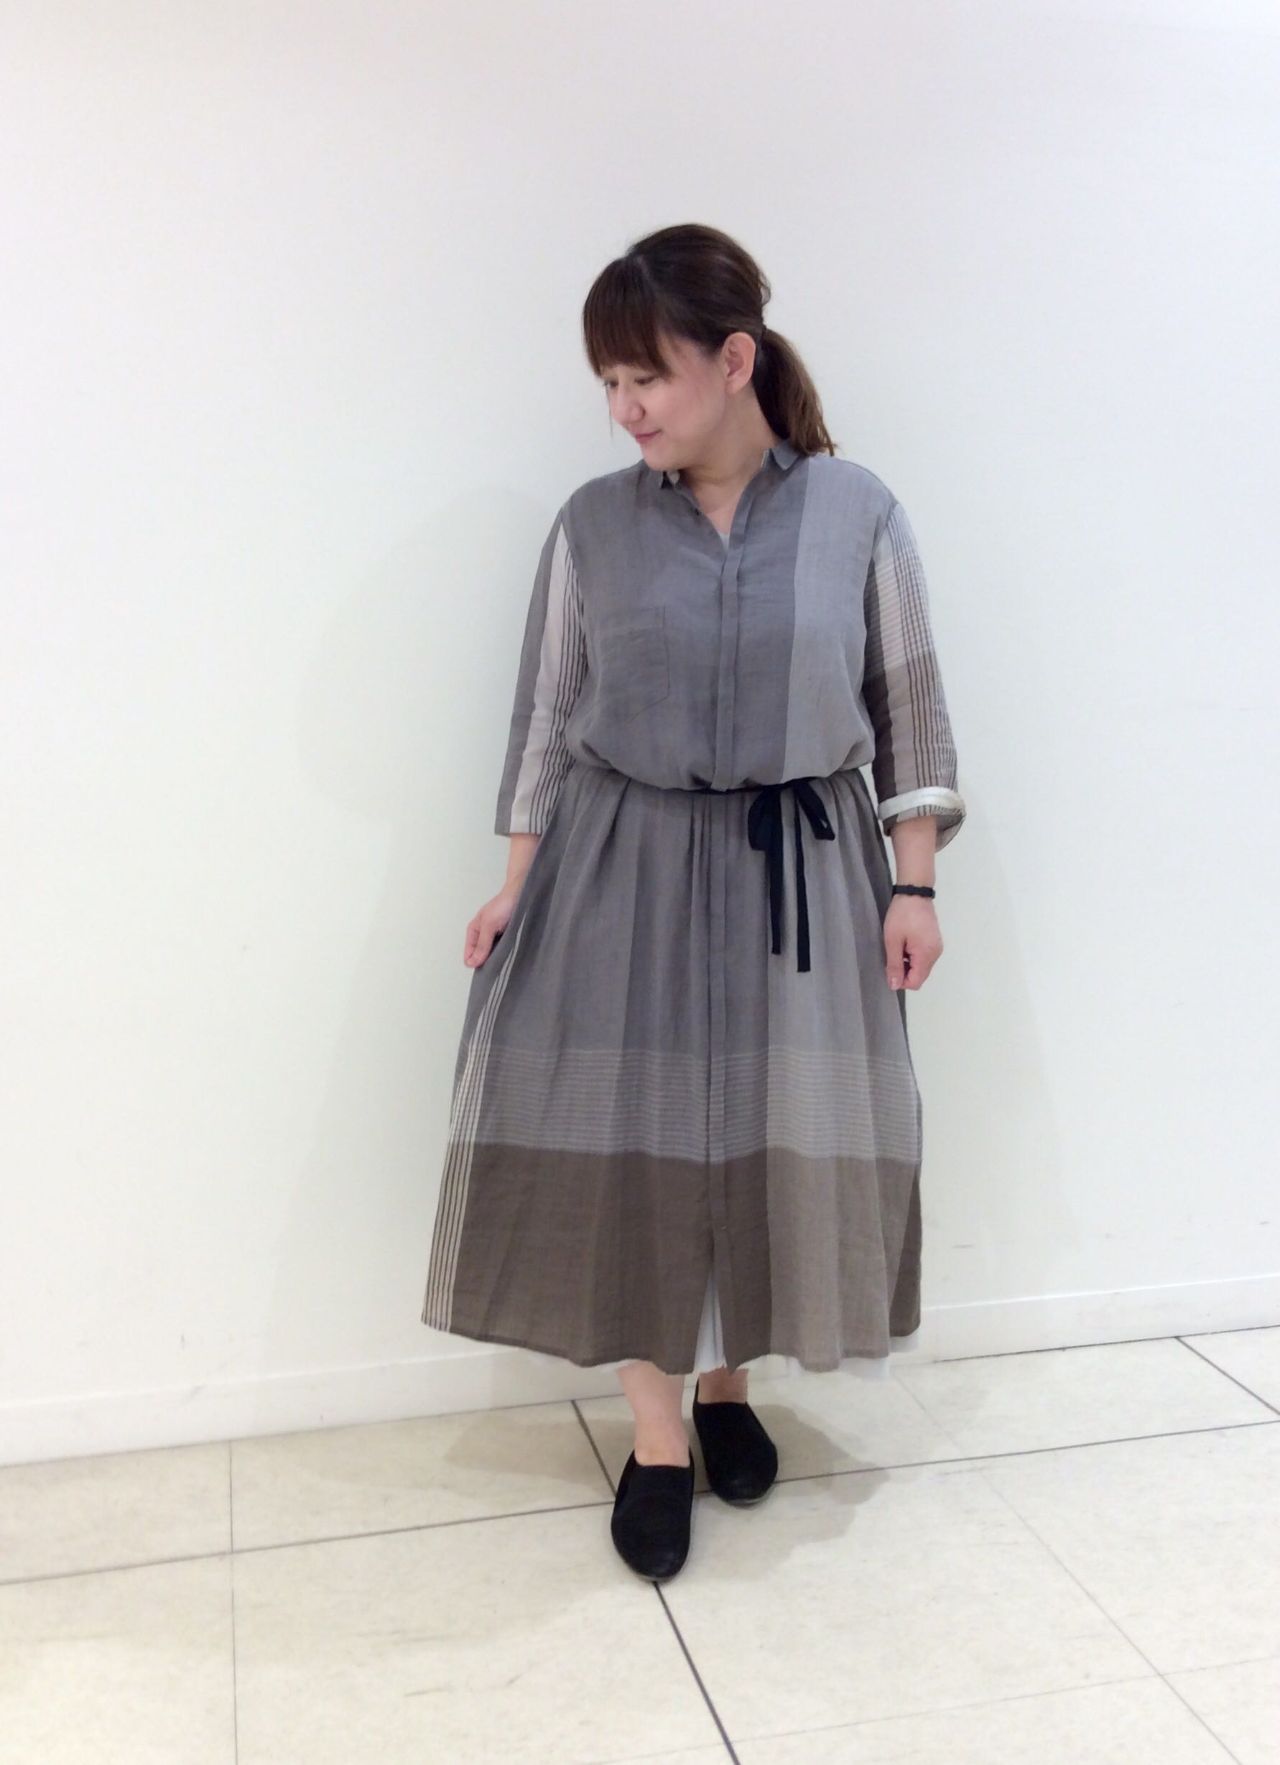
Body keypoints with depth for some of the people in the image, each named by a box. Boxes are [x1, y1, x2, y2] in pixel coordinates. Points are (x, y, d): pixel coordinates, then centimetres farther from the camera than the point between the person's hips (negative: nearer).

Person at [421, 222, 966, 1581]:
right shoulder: (593, 524, -1)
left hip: (799, 874, 0)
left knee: (781, 1141, 8)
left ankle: (725, 1383, 33)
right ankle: (656, 1431, 20)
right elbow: (545, 715, 4)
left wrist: (914, 885, -2)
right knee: (627, 1144, 2)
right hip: (622, 869, 1)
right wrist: (513, 886, 2)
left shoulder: (857, 512, -3)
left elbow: (907, 711, 2)